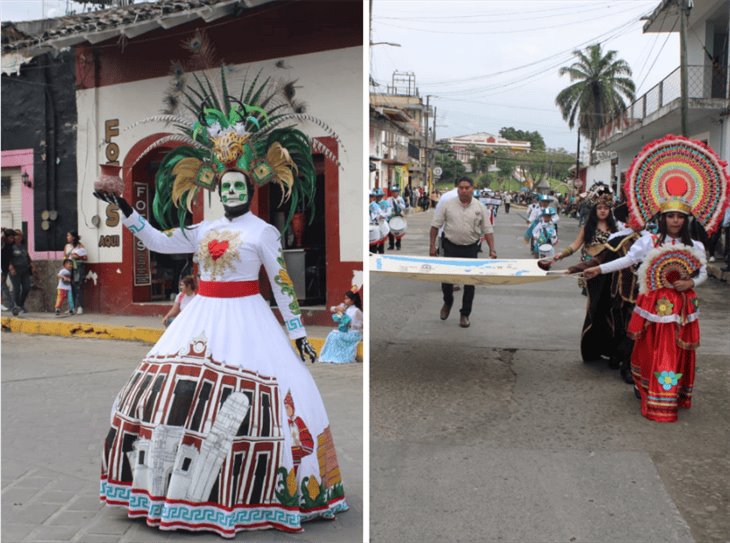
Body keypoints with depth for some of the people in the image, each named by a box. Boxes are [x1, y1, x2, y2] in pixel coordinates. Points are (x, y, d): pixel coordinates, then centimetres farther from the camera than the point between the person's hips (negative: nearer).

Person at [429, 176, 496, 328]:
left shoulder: (479, 207, -1)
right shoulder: (448, 205, -4)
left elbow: (488, 230, 2)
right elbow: (435, 225, 0)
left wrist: (492, 249, -7)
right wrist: (432, 245, -5)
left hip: (470, 249, 1)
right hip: (451, 247, -1)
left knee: (469, 282, 4)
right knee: (447, 278, 4)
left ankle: (465, 314, 16)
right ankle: (447, 303, 34)